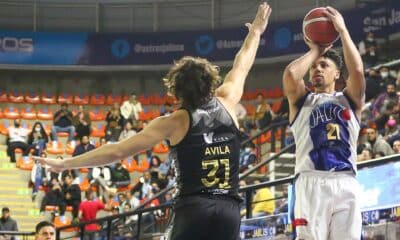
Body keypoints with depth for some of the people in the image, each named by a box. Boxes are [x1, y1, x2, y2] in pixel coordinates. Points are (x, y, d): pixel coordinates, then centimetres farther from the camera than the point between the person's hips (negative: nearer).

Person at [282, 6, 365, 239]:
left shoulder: (349, 99, 18)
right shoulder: (302, 100, 18)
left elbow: (357, 71, -3)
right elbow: (290, 74, -4)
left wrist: (343, 31, 4)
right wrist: (314, 51, 12)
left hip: (345, 183, 1)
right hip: (311, 182, -1)